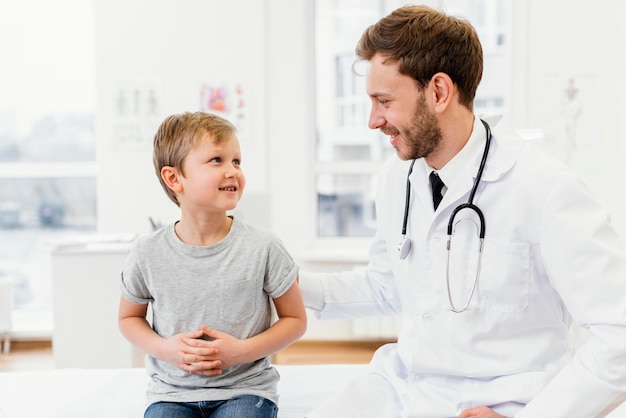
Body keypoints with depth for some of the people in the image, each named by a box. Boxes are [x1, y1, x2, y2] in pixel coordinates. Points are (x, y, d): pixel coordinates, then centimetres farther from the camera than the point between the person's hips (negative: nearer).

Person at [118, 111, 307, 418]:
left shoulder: (262, 248, -8)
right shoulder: (148, 253, -5)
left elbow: (295, 319, 2)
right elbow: (129, 318, 12)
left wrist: (241, 351, -13)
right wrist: (165, 348, -8)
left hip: (244, 389, -1)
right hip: (172, 393, 1)